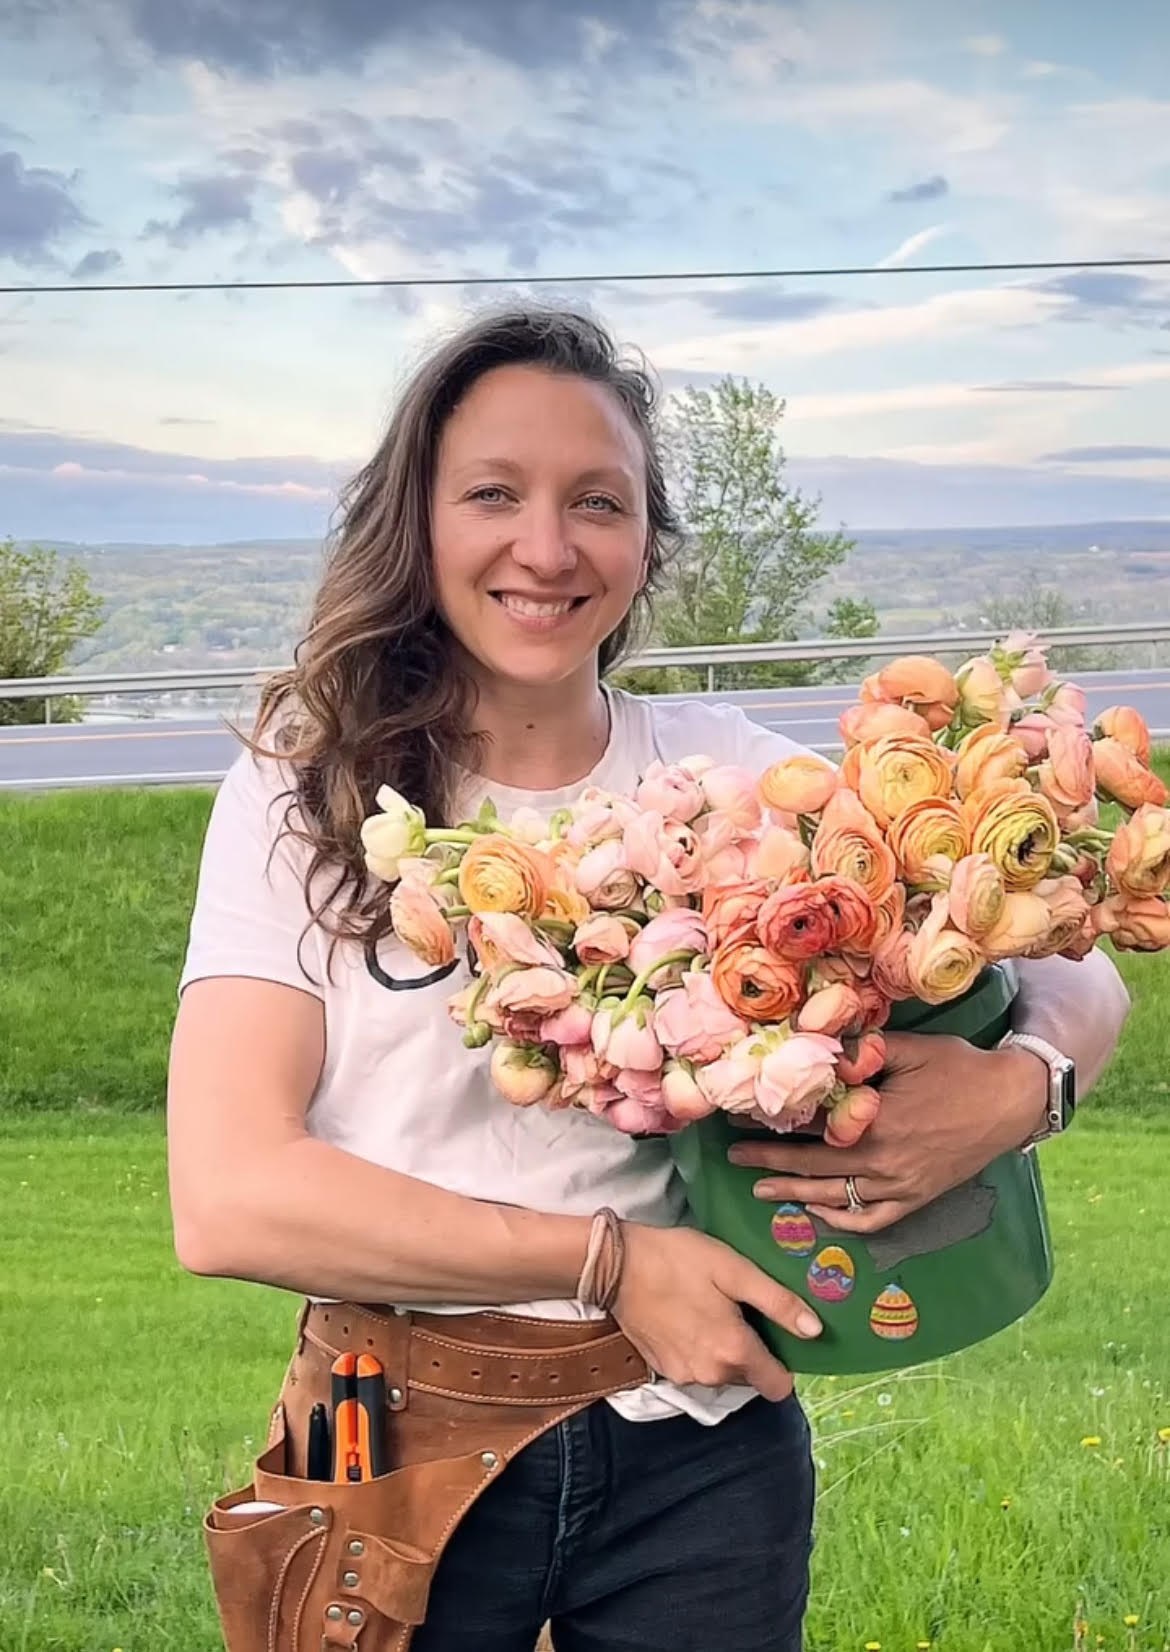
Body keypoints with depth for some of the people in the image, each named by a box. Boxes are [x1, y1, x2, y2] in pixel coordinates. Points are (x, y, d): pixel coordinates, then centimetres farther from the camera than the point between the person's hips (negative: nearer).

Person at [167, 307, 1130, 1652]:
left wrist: (1017, 1086, -23)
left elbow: (1079, 981, 1)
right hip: (407, 1453, -1)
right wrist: (612, 1262, -19)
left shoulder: (733, 775, -2)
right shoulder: (308, 795, -7)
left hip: (702, 1453, 2)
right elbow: (226, 1197, -16)